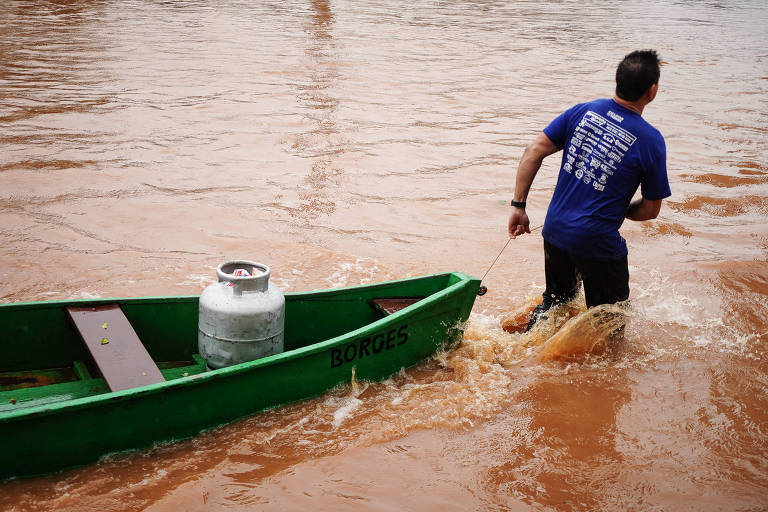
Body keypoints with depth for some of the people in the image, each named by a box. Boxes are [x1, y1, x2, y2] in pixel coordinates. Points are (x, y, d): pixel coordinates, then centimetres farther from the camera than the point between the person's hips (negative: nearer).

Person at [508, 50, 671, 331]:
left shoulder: (583, 111, 0)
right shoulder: (651, 141, -12)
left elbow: (534, 151, -3)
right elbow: (651, 210, -5)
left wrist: (518, 206, 0)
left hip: (556, 231, 5)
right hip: (597, 244, -5)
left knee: (557, 297, 31)